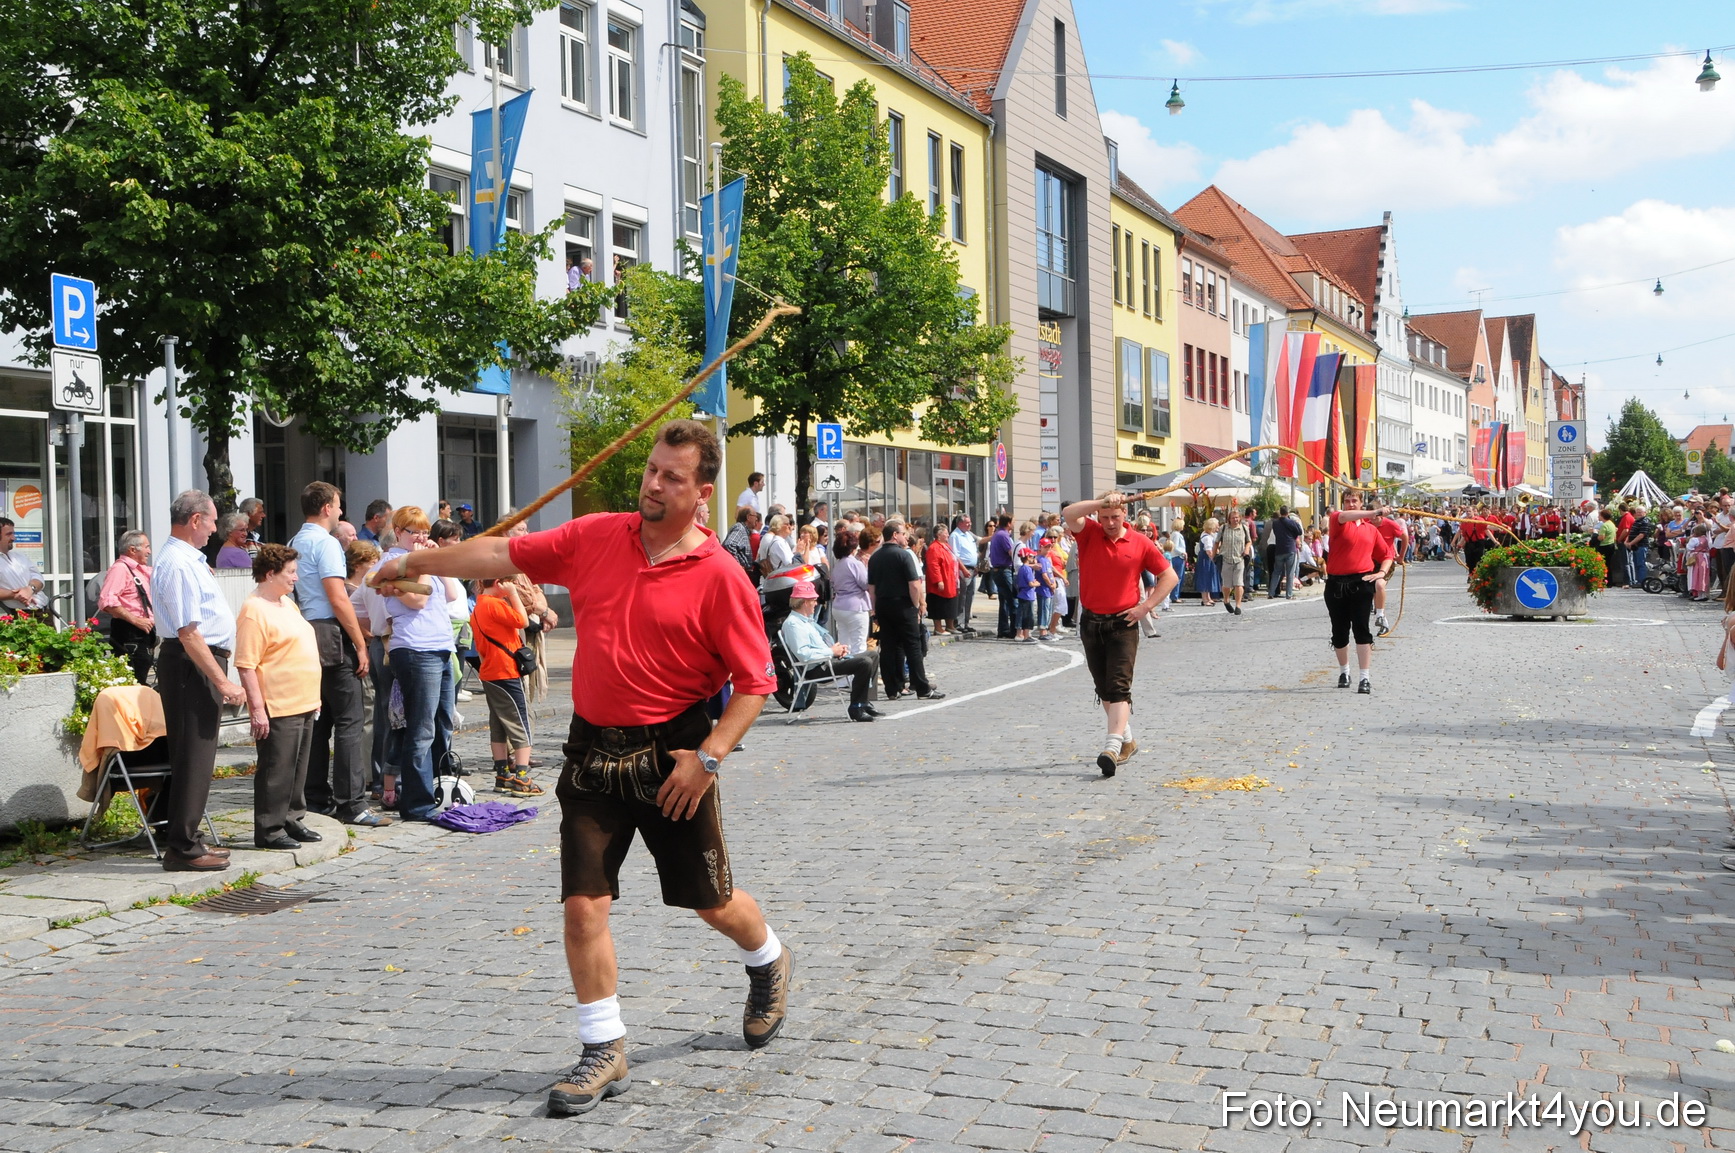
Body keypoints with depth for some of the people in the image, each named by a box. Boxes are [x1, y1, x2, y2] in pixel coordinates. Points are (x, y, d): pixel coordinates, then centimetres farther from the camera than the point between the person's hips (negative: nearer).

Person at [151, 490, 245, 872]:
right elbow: (188, 632, -23)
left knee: (195, 755, 17)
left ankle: (185, 838, 26)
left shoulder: (184, 558, 14)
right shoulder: (179, 564, -18)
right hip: (193, 665, -11)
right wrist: (222, 681, -22)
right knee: (193, 757, -6)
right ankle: (182, 848, -2)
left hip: (197, 663, 11)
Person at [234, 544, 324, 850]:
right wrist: (257, 709, -22)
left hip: (304, 705, 9)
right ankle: (269, 830, 4)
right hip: (277, 709, -9)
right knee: (276, 770, -3)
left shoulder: (288, 603, 16)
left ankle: (293, 821, 24)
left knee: (298, 768, 15)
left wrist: (312, 698, 23)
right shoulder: (254, 611, -15)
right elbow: (245, 665, -19)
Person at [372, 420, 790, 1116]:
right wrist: (414, 563, 10)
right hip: (593, 749, 4)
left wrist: (708, 756, -17)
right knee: (584, 903, -1)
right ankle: (604, 1052, 14)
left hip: (672, 754, -3)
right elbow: (505, 554, 9)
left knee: (711, 902, 9)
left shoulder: (718, 576, -10)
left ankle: (769, 963, 43)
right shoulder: (596, 537, 3)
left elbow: (754, 681, -9)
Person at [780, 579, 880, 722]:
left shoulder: (807, 620, 20)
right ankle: (856, 707, -18)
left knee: (873, 655, 15)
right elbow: (803, 654, -25)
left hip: (831, 657, 11)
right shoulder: (793, 623, -14)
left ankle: (863, 702, 12)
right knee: (865, 662, -26)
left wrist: (838, 649, 7)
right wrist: (831, 651, -16)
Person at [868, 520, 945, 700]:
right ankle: (923, 689, 1)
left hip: (882, 606, 6)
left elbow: (871, 586, 10)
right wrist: (916, 606, -4)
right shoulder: (904, 555, -11)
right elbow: (914, 584, -16)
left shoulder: (875, 557, 8)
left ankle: (892, 690, 7)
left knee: (887, 648, 6)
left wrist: (875, 609, 15)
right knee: (913, 647, -1)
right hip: (902, 605, -6)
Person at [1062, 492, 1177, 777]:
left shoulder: (1140, 543, -2)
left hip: (1123, 624, -3)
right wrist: (1102, 501, -25)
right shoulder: (1088, 533, 1)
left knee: (1119, 687, -14)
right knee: (1103, 688, 12)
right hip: (1091, 623, 3)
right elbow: (1069, 514, -20)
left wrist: (1146, 606, -5)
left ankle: (1112, 746, -24)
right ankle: (1127, 740, 27)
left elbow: (1168, 576, 5)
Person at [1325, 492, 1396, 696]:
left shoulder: (1371, 530, 13)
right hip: (1336, 584, 0)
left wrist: (1382, 572, 0)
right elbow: (1343, 516, -22)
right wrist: (1375, 512, -33)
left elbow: (1387, 554, 21)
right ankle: (1344, 672, 30)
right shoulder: (1337, 521, 3)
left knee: (1361, 629, -8)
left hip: (1361, 583, 0)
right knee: (1339, 631, 9)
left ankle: (1365, 679, -8)